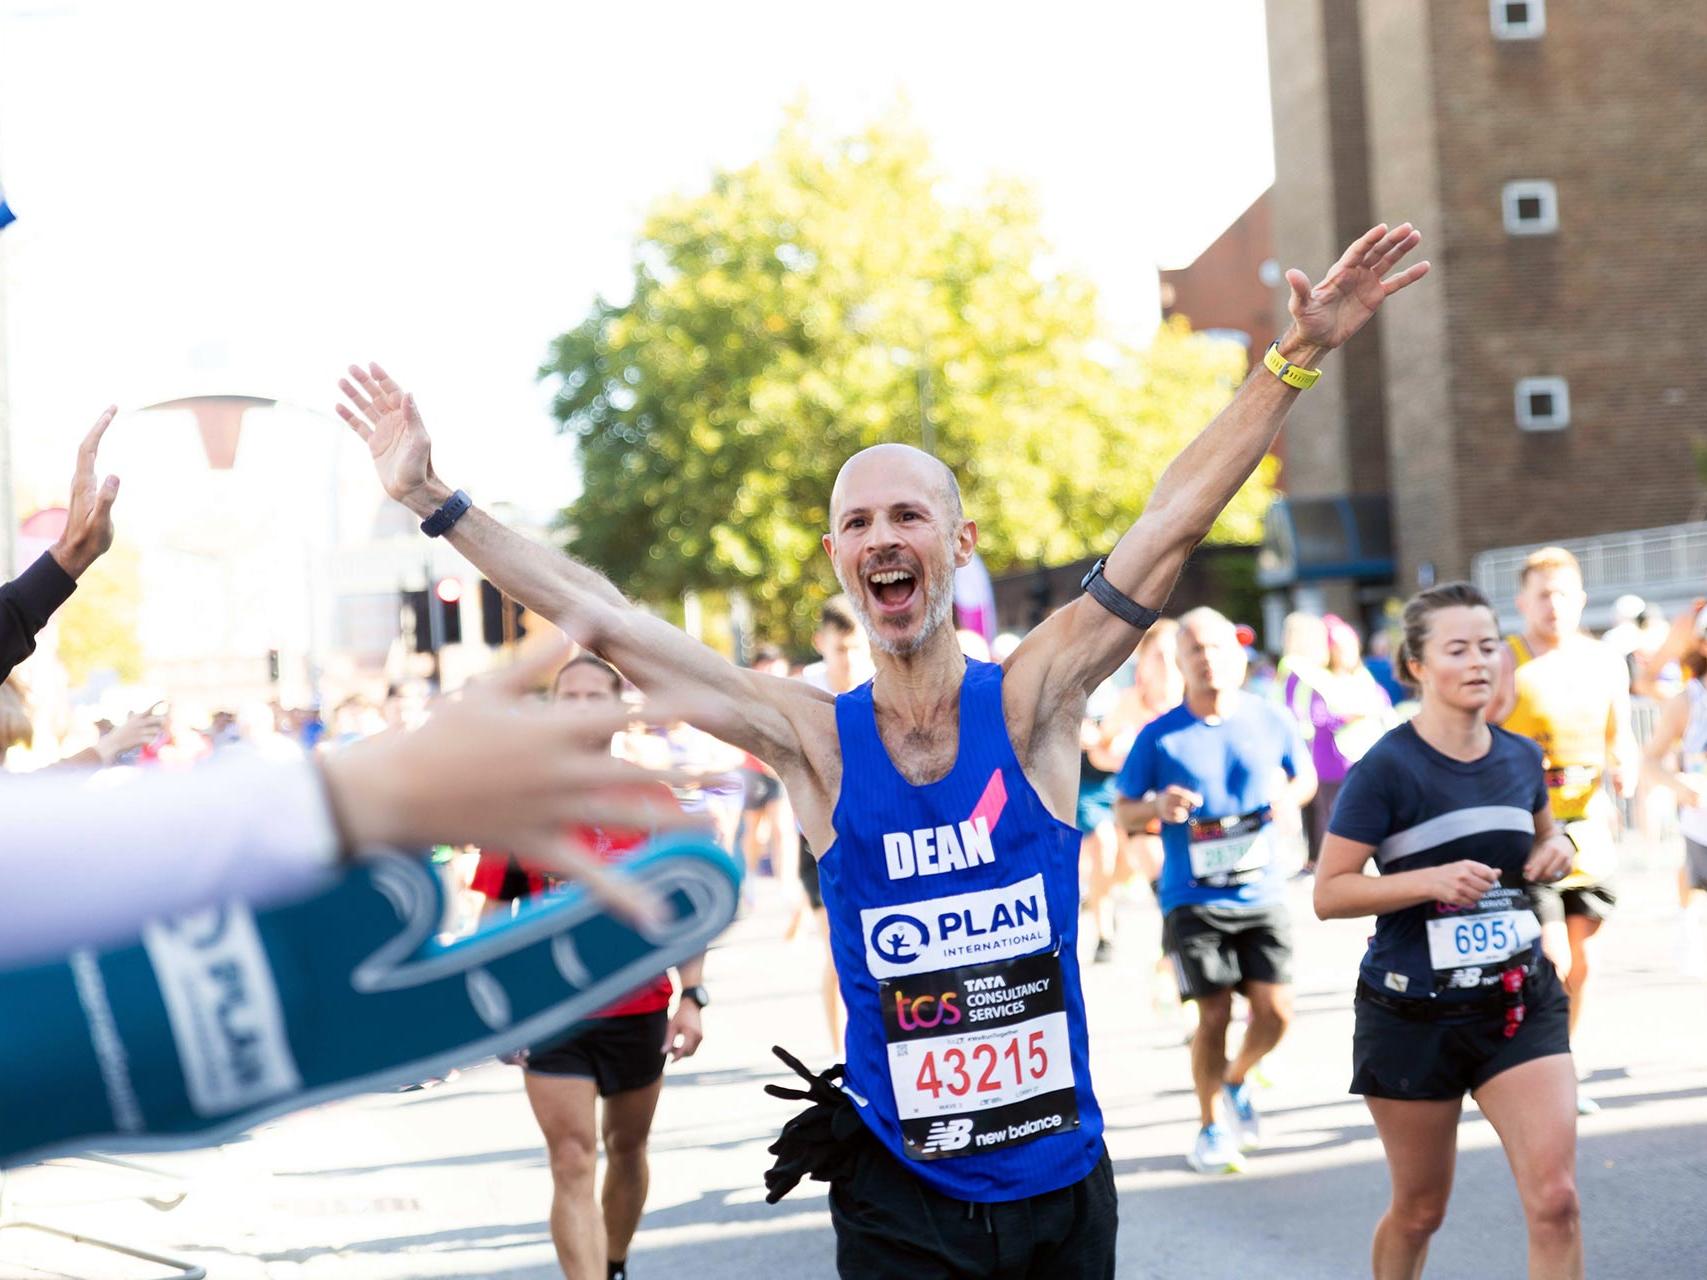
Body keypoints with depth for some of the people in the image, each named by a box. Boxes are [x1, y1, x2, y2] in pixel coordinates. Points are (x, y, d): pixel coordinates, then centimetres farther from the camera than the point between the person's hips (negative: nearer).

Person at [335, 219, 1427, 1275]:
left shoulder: (1029, 706, -5)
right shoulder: (814, 739, -5)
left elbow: (1173, 522, -8)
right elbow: (601, 622, -5)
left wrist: (1299, 356, -10)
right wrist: (434, 500, -5)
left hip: (1064, 1179, 1)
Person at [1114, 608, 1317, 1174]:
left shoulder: (1271, 719, 1)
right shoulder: (1160, 736, -5)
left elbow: (1305, 776, 16)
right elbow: (1123, 811, 3)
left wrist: (1290, 796, -6)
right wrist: (1157, 808, -18)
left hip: (1262, 893, 2)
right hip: (1192, 900, -2)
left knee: (1275, 1010, -4)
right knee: (1214, 1015, -3)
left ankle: (1236, 1082, 29)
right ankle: (1209, 1127, 19)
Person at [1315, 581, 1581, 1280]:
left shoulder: (1521, 756, 3)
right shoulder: (1386, 768, -14)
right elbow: (1329, 893, -15)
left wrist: (1557, 849, 2)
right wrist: (1431, 881, -27)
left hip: (1520, 1002, 4)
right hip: (1413, 1012, -4)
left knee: (1556, 1201, -10)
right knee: (1420, 1210, 12)